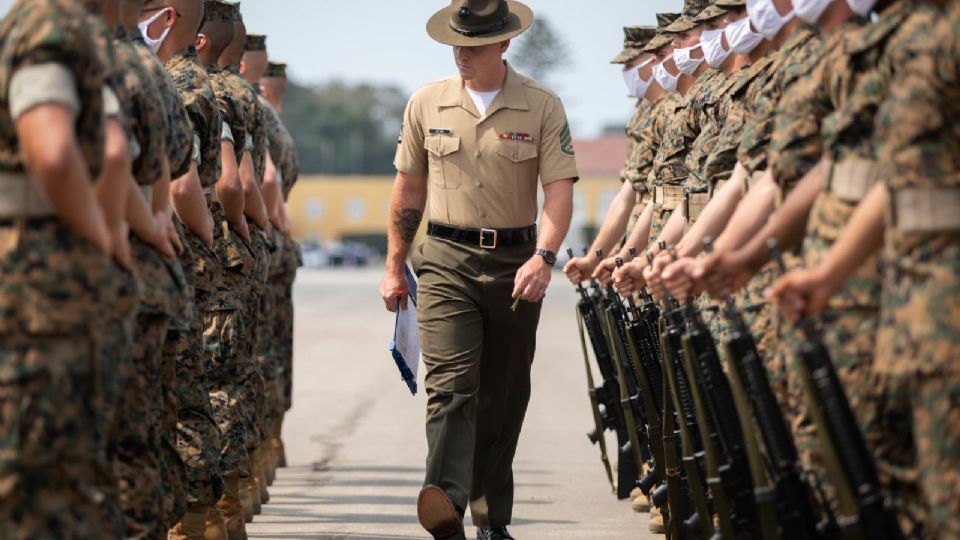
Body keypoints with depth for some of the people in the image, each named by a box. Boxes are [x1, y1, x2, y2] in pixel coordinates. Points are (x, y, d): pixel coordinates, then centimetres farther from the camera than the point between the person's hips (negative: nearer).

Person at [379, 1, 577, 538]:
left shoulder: (542, 106, -1)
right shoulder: (427, 104, 5)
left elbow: (560, 190, -8)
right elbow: (409, 188, 14)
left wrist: (543, 257, -24)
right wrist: (395, 266, 16)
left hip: (516, 263, 0)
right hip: (446, 261, 0)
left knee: (503, 399, 8)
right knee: (451, 384, -17)